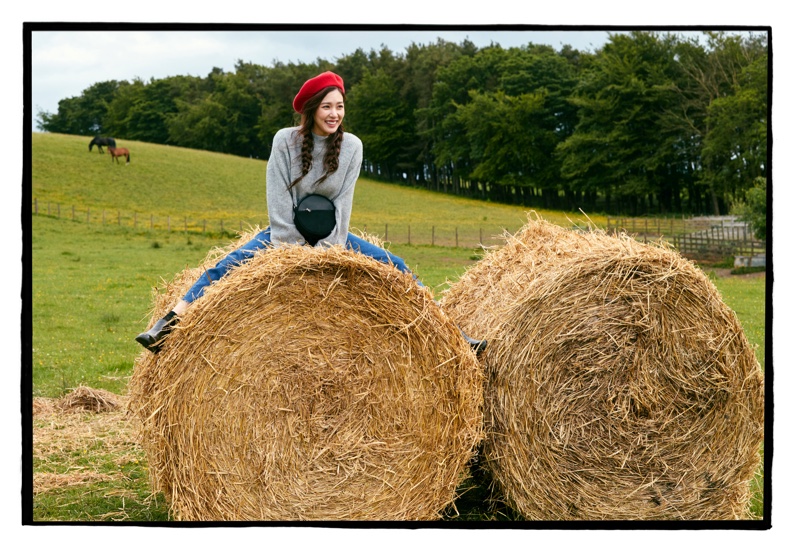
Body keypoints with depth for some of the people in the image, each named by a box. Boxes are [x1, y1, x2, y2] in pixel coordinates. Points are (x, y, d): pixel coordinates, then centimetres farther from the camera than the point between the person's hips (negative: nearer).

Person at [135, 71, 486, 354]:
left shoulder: (351, 145, -8)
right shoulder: (285, 140, -13)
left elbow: (343, 201, -10)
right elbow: (278, 199, -14)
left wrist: (331, 248, -17)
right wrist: (289, 249, -18)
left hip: (331, 235, 2)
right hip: (287, 232, -2)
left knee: (395, 267, -9)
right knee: (229, 265, -24)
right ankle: (169, 324, -28)